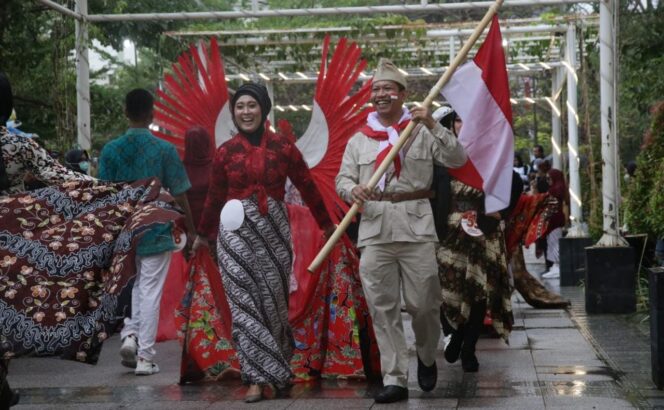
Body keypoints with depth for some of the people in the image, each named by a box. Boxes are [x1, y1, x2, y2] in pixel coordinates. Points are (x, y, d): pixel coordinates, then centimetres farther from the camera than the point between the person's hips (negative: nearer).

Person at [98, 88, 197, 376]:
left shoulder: (110, 150, -3)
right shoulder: (164, 150, -9)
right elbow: (179, 194, -6)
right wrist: (190, 228, 7)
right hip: (157, 232, -3)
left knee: (133, 285, 22)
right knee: (151, 292, 4)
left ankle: (130, 334, 3)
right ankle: (145, 357, 5)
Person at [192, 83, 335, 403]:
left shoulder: (283, 147, 1)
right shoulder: (226, 151, 3)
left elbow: (307, 187, 7)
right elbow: (215, 196, 13)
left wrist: (326, 224, 11)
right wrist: (203, 234, 20)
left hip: (273, 229, 0)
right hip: (236, 232, 0)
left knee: (273, 301, 4)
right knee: (244, 304, -3)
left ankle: (275, 368, 25)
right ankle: (257, 377, 2)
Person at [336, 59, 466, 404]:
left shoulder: (422, 132, 7)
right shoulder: (358, 140, 14)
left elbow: (457, 160, -3)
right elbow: (342, 178, 10)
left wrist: (434, 126, -14)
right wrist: (352, 190, -13)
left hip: (415, 226, -2)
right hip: (374, 230, 2)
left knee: (423, 303, 0)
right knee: (383, 309, 0)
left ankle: (427, 358, 29)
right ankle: (394, 379, 5)